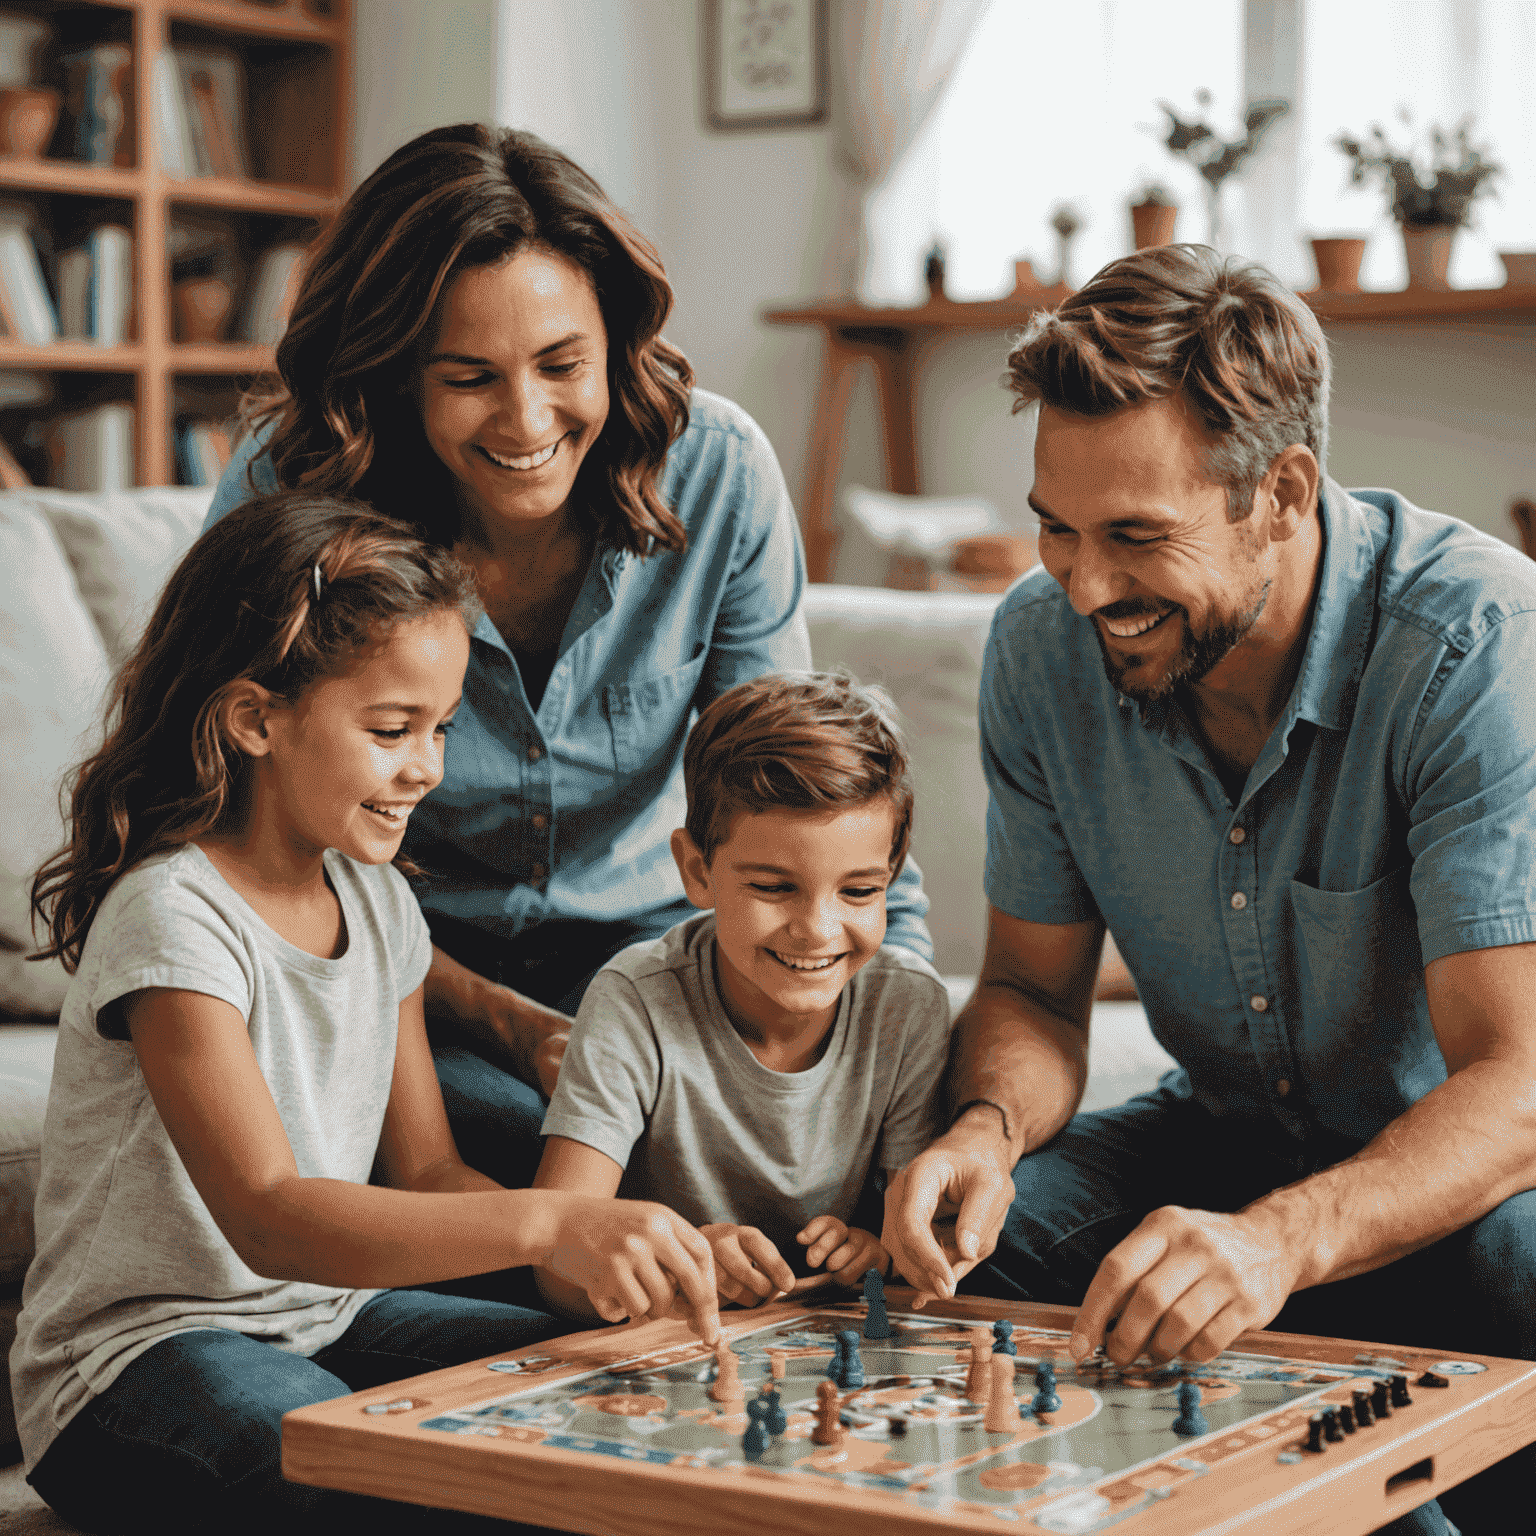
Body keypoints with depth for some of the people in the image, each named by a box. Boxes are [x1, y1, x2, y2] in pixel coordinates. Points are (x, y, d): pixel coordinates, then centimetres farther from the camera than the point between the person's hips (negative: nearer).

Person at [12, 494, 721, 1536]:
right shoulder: (172, 918, -20)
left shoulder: (375, 900, 7)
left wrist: (607, 1254, -11)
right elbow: (267, 1218, -31)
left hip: (332, 1315, 8)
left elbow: (427, 1167, 9)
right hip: (139, 1361, -8)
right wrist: (546, 1223, -43)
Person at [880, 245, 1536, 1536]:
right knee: (952, 1244, -20)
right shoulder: (1043, 643, -8)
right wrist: (991, 1127, -23)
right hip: (1229, 1137, 5)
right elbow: (1034, 989, 2)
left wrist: (1282, 1238, -48)